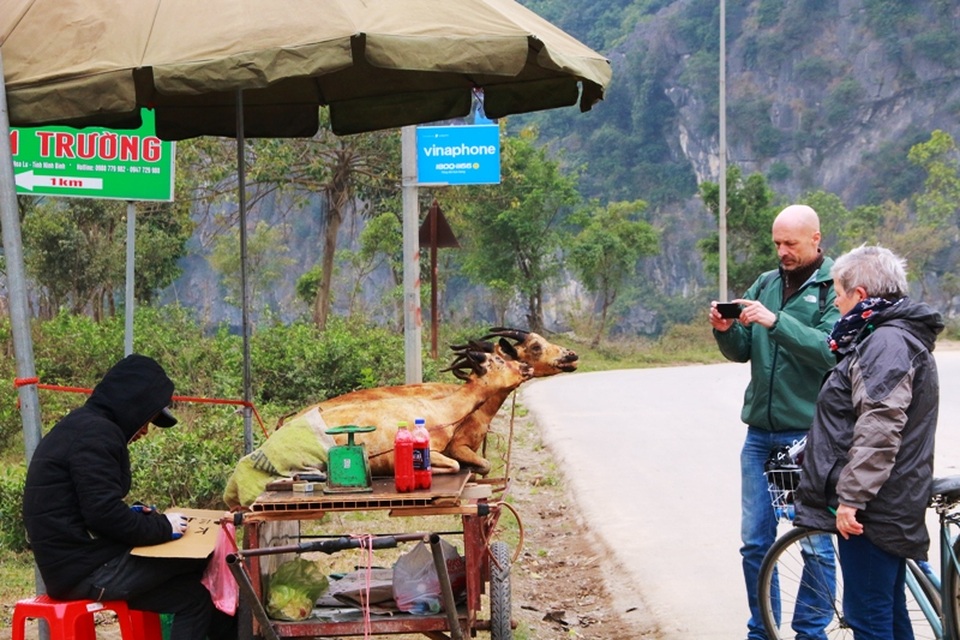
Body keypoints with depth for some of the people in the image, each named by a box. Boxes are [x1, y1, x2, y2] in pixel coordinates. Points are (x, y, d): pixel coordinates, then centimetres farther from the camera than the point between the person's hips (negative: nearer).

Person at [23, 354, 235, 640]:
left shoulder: (81, 426, 17)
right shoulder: (95, 433, -17)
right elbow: (104, 514, -24)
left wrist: (138, 517, 9)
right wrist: (161, 526, -11)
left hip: (81, 557, 10)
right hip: (85, 568, -10)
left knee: (193, 596, 6)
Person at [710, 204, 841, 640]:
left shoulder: (835, 288, -5)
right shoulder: (765, 284, 12)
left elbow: (832, 350, -19)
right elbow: (741, 352, 12)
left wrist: (776, 322, -26)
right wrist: (726, 330, -8)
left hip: (809, 434, -5)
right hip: (760, 432, 5)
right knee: (755, 542, 9)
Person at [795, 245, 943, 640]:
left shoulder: (887, 343, -17)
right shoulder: (897, 336, 17)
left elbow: (878, 430, -26)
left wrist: (852, 496, -26)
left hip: (871, 508, -11)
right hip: (888, 503, 11)